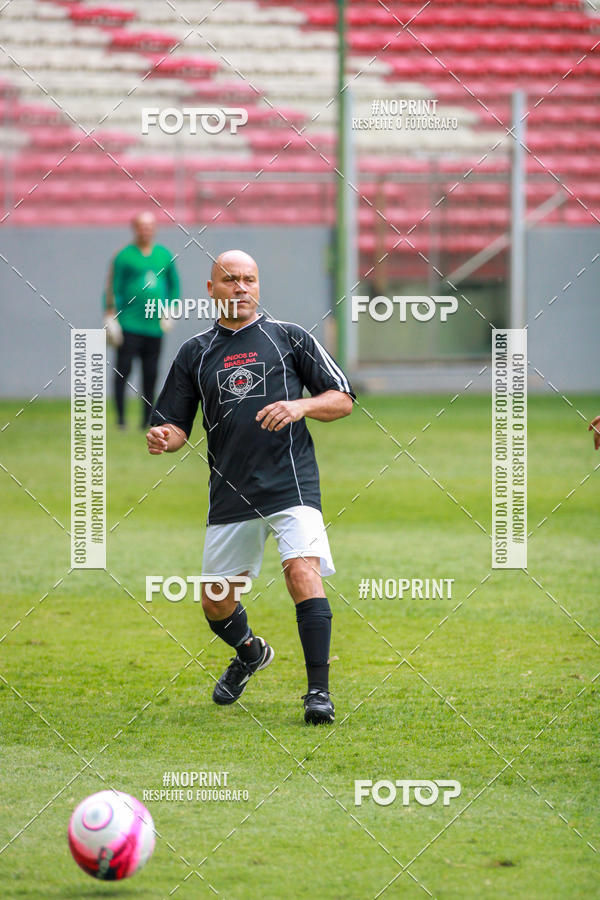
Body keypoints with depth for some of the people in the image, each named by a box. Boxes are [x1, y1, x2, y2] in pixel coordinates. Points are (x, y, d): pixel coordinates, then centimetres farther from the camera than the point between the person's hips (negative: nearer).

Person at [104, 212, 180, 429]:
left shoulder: (164, 256, 13)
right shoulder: (124, 256, 0)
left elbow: (174, 284, 24)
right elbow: (113, 288, -1)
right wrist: (111, 316, -8)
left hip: (155, 326, 4)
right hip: (129, 324, -4)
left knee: (151, 374, 3)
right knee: (123, 370, -8)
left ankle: (147, 418, 10)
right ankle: (120, 417, -5)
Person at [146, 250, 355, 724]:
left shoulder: (290, 338, 7)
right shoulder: (195, 352, 13)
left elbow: (343, 399, 7)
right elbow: (175, 426, 14)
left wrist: (300, 406, -12)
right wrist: (162, 437, -9)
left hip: (291, 484, -3)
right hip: (230, 494, 3)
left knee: (303, 571, -23)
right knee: (215, 600, 8)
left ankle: (319, 691, -20)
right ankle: (250, 653, 41)